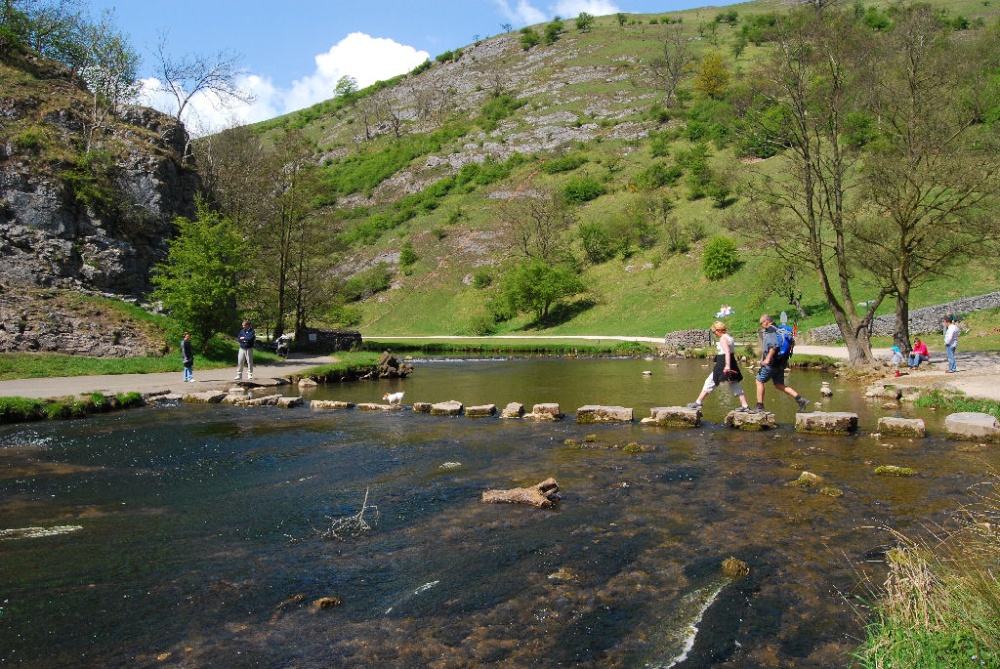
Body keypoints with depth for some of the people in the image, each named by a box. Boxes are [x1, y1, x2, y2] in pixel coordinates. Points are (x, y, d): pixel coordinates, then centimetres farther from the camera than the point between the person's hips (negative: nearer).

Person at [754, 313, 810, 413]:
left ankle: (760, 407, 6)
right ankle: (800, 399, 2)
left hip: (771, 363, -9)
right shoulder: (778, 330, 16)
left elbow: (774, 345, -27)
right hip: (780, 363, 9)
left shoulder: (770, 330, -13)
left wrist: (768, 358, -26)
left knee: (759, 381, 4)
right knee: (779, 385, 12)